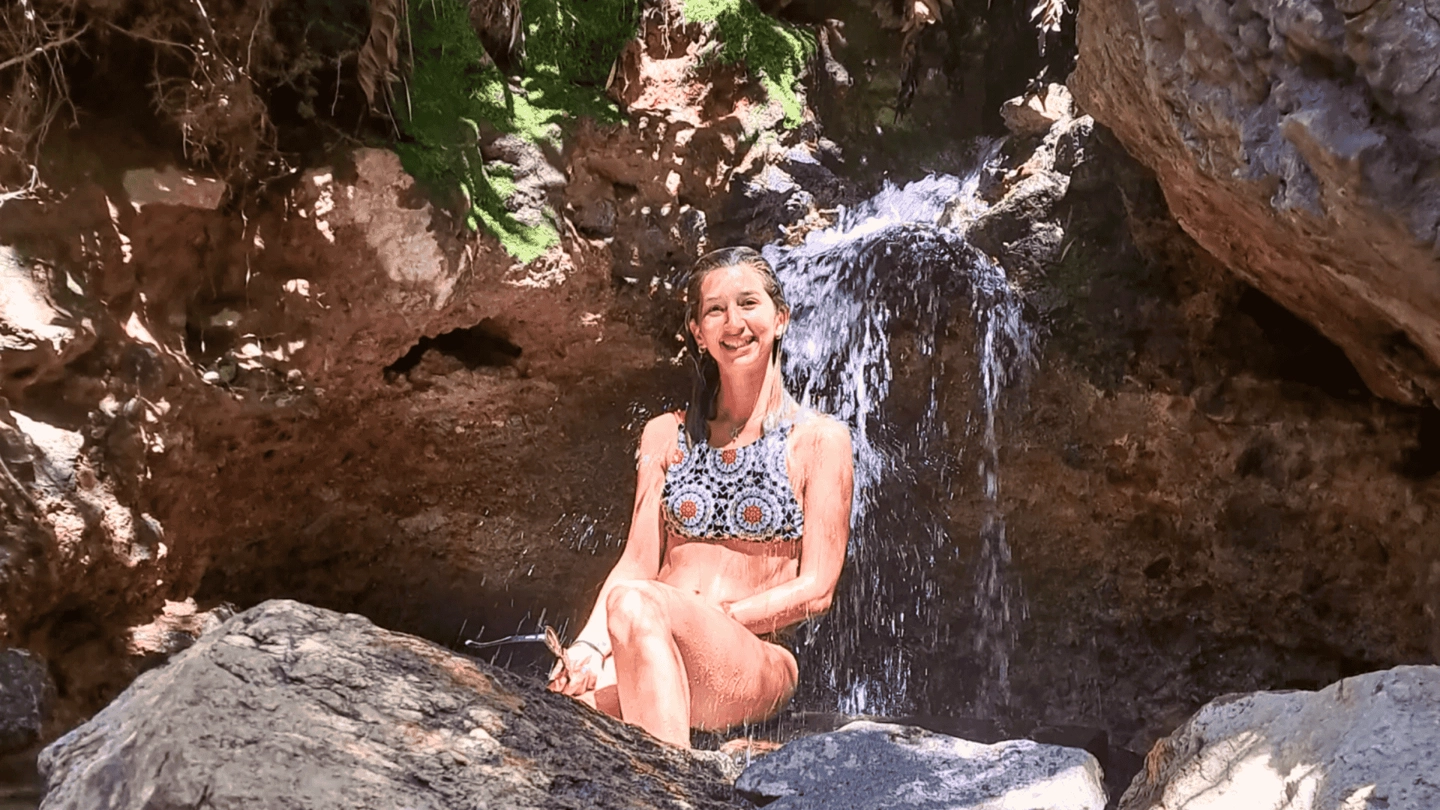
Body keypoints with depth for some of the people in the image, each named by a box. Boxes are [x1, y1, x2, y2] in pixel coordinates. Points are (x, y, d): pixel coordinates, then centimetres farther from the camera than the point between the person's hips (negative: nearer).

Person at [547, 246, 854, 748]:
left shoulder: (819, 439, 6)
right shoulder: (666, 435, 18)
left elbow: (815, 590, 0)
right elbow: (637, 563, 10)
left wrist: (710, 618, -12)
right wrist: (589, 645, -10)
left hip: (757, 664, -2)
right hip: (656, 652, 3)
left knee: (633, 602, -36)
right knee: (567, 700, -33)